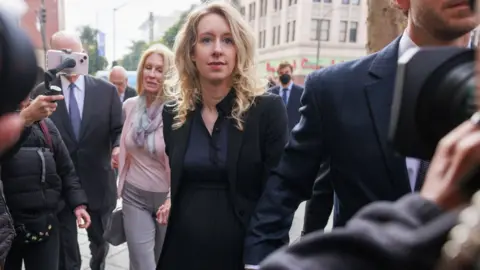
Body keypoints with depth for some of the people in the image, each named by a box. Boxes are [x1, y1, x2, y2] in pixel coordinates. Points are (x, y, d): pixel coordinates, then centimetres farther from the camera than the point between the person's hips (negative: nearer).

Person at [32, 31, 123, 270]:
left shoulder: (106, 90, -2)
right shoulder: (42, 92, -2)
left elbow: (119, 131, -4)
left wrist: (118, 147, -23)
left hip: (98, 183, 1)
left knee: (100, 244, 22)